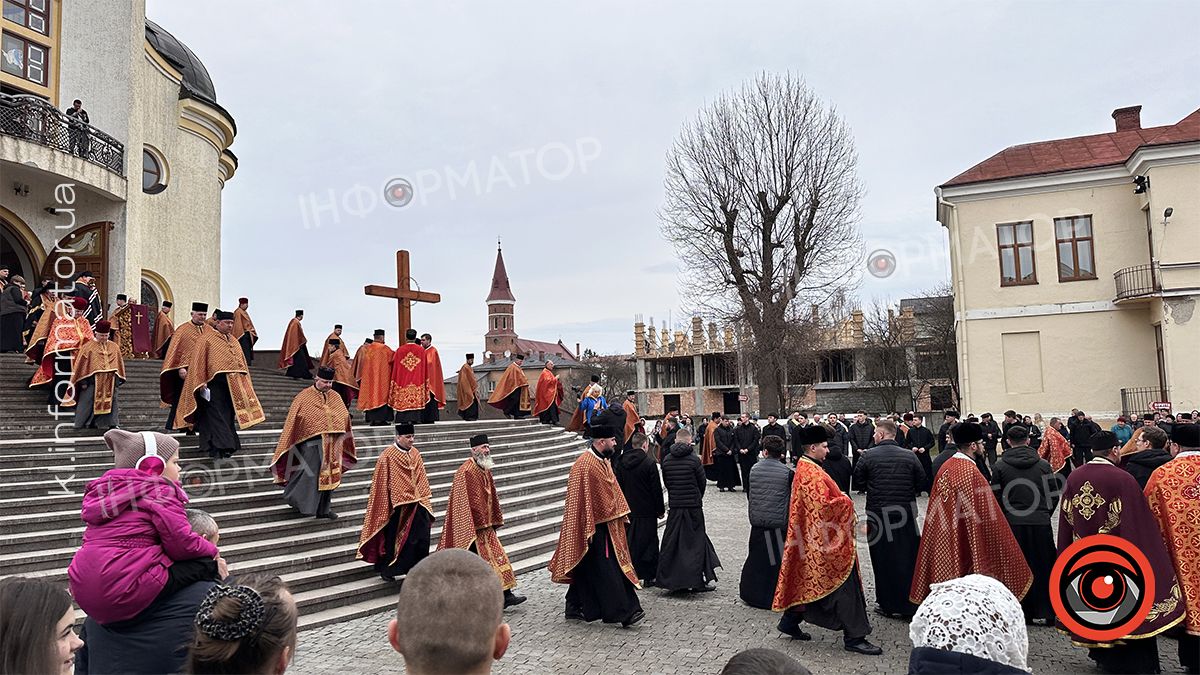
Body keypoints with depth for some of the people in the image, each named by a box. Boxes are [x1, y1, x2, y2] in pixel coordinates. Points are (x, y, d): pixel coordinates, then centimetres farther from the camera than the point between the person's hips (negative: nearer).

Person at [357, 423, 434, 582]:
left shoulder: (415, 453, 7)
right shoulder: (388, 456, -11)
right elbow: (382, 484, -9)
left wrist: (425, 500, 10)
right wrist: (387, 506, -10)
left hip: (416, 504, 5)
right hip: (397, 505, -5)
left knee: (421, 537, 2)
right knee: (393, 539, 5)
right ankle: (386, 569, 21)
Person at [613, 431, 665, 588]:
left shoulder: (619, 462, 2)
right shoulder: (649, 463, -13)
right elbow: (657, 489, -10)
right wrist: (660, 510, 0)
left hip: (626, 509, 5)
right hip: (646, 511, -5)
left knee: (628, 542, 12)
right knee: (648, 542, 5)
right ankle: (649, 576, 10)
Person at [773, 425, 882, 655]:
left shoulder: (804, 468, 12)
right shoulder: (812, 474, -21)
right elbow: (823, 506, -28)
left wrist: (840, 499, 10)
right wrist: (845, 501, -13)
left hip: (812, 537, 11)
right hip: (825, 539, -11)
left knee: (808, 582, 17)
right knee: (844, 584, -3)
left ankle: (790, 621, 25)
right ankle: (854, 637, 5)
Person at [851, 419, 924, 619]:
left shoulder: (868, 456, -8)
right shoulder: (910, 455, -2)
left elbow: (857, 481, 0)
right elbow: (922, 482, 2)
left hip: (878, 514, -2)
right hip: (906, 513, 2)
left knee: (883, 561, 7)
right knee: (908, 559, 10)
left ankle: (888, 605, 13)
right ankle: (910, 604, 16)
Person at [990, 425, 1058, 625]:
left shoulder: (999, 466, -5)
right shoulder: (1043, 464, -1)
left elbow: (995, 496, -5)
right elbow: (1055, 492, 3)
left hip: (1012, 524, -1)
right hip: (1041, 524, 1)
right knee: (1044, 567, 11)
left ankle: (1023, 612, 12)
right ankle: (1048, 612, 17)